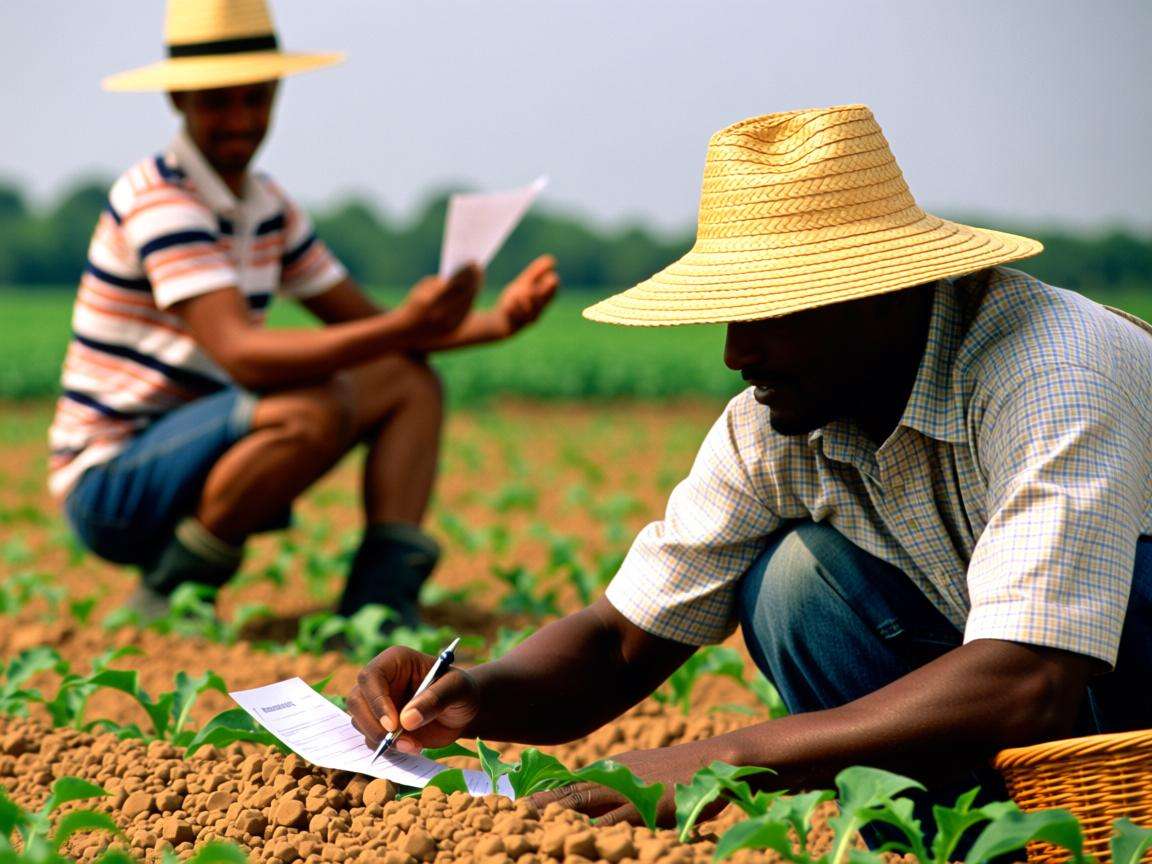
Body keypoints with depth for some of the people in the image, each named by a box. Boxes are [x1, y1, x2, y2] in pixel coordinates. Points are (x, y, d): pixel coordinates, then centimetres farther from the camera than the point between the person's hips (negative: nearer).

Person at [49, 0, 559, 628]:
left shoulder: (266, 205, 9)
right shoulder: (158, 199, -19)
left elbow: (366, 325, 10)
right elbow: (241, 355, -30)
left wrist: (496, 321, -7)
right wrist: (406, 326, -40)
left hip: (190, 460, 9)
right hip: (108, 487, -9)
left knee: (409, 382, 3)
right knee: (317, 410, -32)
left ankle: (379, 605, -11)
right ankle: (169, 598, -15)